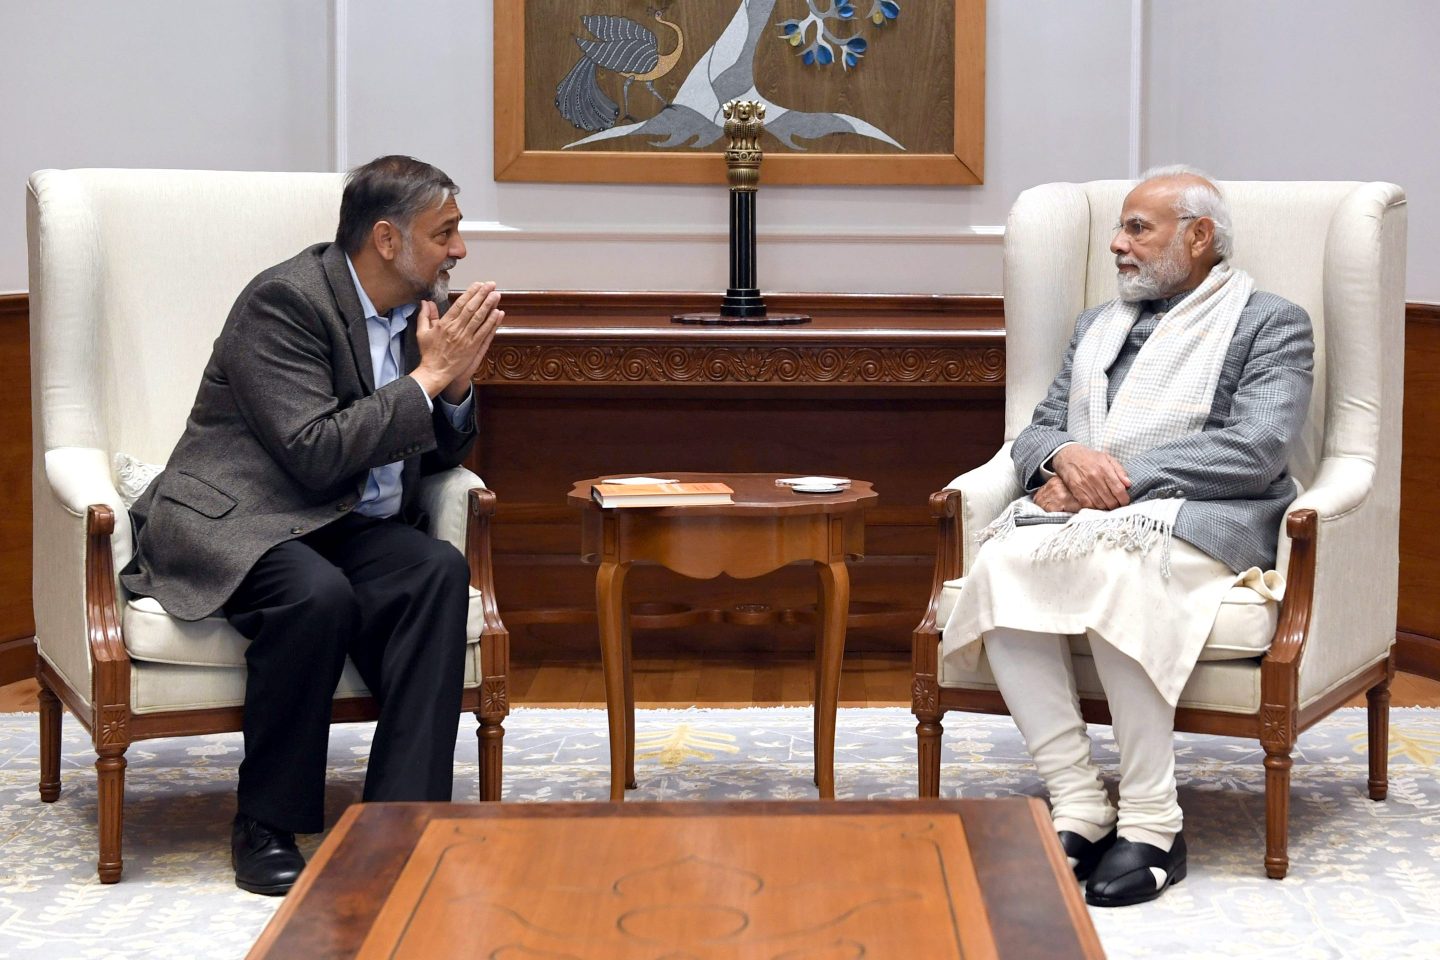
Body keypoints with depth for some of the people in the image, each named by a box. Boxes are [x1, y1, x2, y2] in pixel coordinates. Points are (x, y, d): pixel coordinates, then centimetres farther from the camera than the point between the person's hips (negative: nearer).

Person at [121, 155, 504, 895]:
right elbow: (316, 454, -23)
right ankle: (265, 828, -19)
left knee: (439, 571, -24)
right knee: (318, 595, -37)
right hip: (231, 522, -7)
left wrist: (455, 383, -4)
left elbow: (436, 457, 17)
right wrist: (426, 377, -18)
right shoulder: (286, 300, -14)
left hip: (347, 528, 7)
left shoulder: (422, 305, 10)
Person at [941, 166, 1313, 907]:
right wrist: (1068, 455, -6)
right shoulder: (1097, 325, 28)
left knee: (1113, 570, -39)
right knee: (1002, 565, -30)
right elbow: (1034, 434, 20)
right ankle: (1079, 809, -27)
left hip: (1194, 521, -5)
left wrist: (1124, 476, -13)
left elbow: (1257, 448, -7)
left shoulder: (1270, 324, 8)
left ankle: (1151, 823, -28)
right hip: (1079, 513, 5)